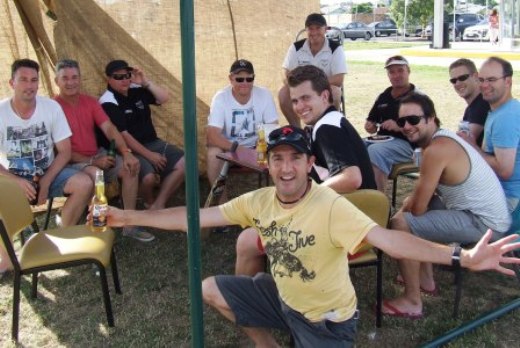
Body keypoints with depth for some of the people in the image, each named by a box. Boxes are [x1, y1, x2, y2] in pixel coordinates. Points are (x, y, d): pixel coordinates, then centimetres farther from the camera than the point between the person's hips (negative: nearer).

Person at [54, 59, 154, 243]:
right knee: (95, 174, -36)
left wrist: (126, 152, -21)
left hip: (97, 155, 6)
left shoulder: (90, 102, 5)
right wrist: (92, 162, -21)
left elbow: (109, 128, -5)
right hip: (72, 162, -6)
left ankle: (129, 224, -8)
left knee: (130, 167, -14)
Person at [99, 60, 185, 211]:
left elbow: (163, 98, 2)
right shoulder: (108, 103, -13)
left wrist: (146, 82, -12)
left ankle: (158, 205, -6)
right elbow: (123, 135, -18)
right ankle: (149, 203, 4)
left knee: (183, 163, -10)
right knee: (149, 177, -33)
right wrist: (149, 155, -19)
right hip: (130, 149, -7)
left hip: (152, 142, 7)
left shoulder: (137, 90, 7)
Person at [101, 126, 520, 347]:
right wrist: (129, 217, -10)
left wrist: (462, 257, -54)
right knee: (210, 289, 8)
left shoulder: (330, 206, -30)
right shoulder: (258, 201, -11)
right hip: (282, 297, 6)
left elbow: (385, 238, -41)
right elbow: (195, 216, -9)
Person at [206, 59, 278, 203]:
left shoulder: (264, 94, -11)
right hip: (228, 147, -1)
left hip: (256, 147, 2)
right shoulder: (220, 98, -16)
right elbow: (212, 134, -24)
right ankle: (221, 199, -14)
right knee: (213, 153, -32)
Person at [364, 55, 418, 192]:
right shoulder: (383, 97, 19)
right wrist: (370, 126, 0)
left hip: (406, 143, -6)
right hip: (382, 140, 6)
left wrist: (399, 127, -22)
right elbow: (370, 122, 25)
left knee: (374, 151, -34)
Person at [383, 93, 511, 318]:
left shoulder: (436, 149, -23)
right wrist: (405, 209, 0)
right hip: (479, 212, 10)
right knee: (410, 212, 23)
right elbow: (421, 196, 16)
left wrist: (402, 215, 2)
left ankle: (412, 302, -4)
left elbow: (419, 207, -19)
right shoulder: (441, 138, 8)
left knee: (400, 224, -16)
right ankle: (425, 280, 29)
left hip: (484, 223, -10)